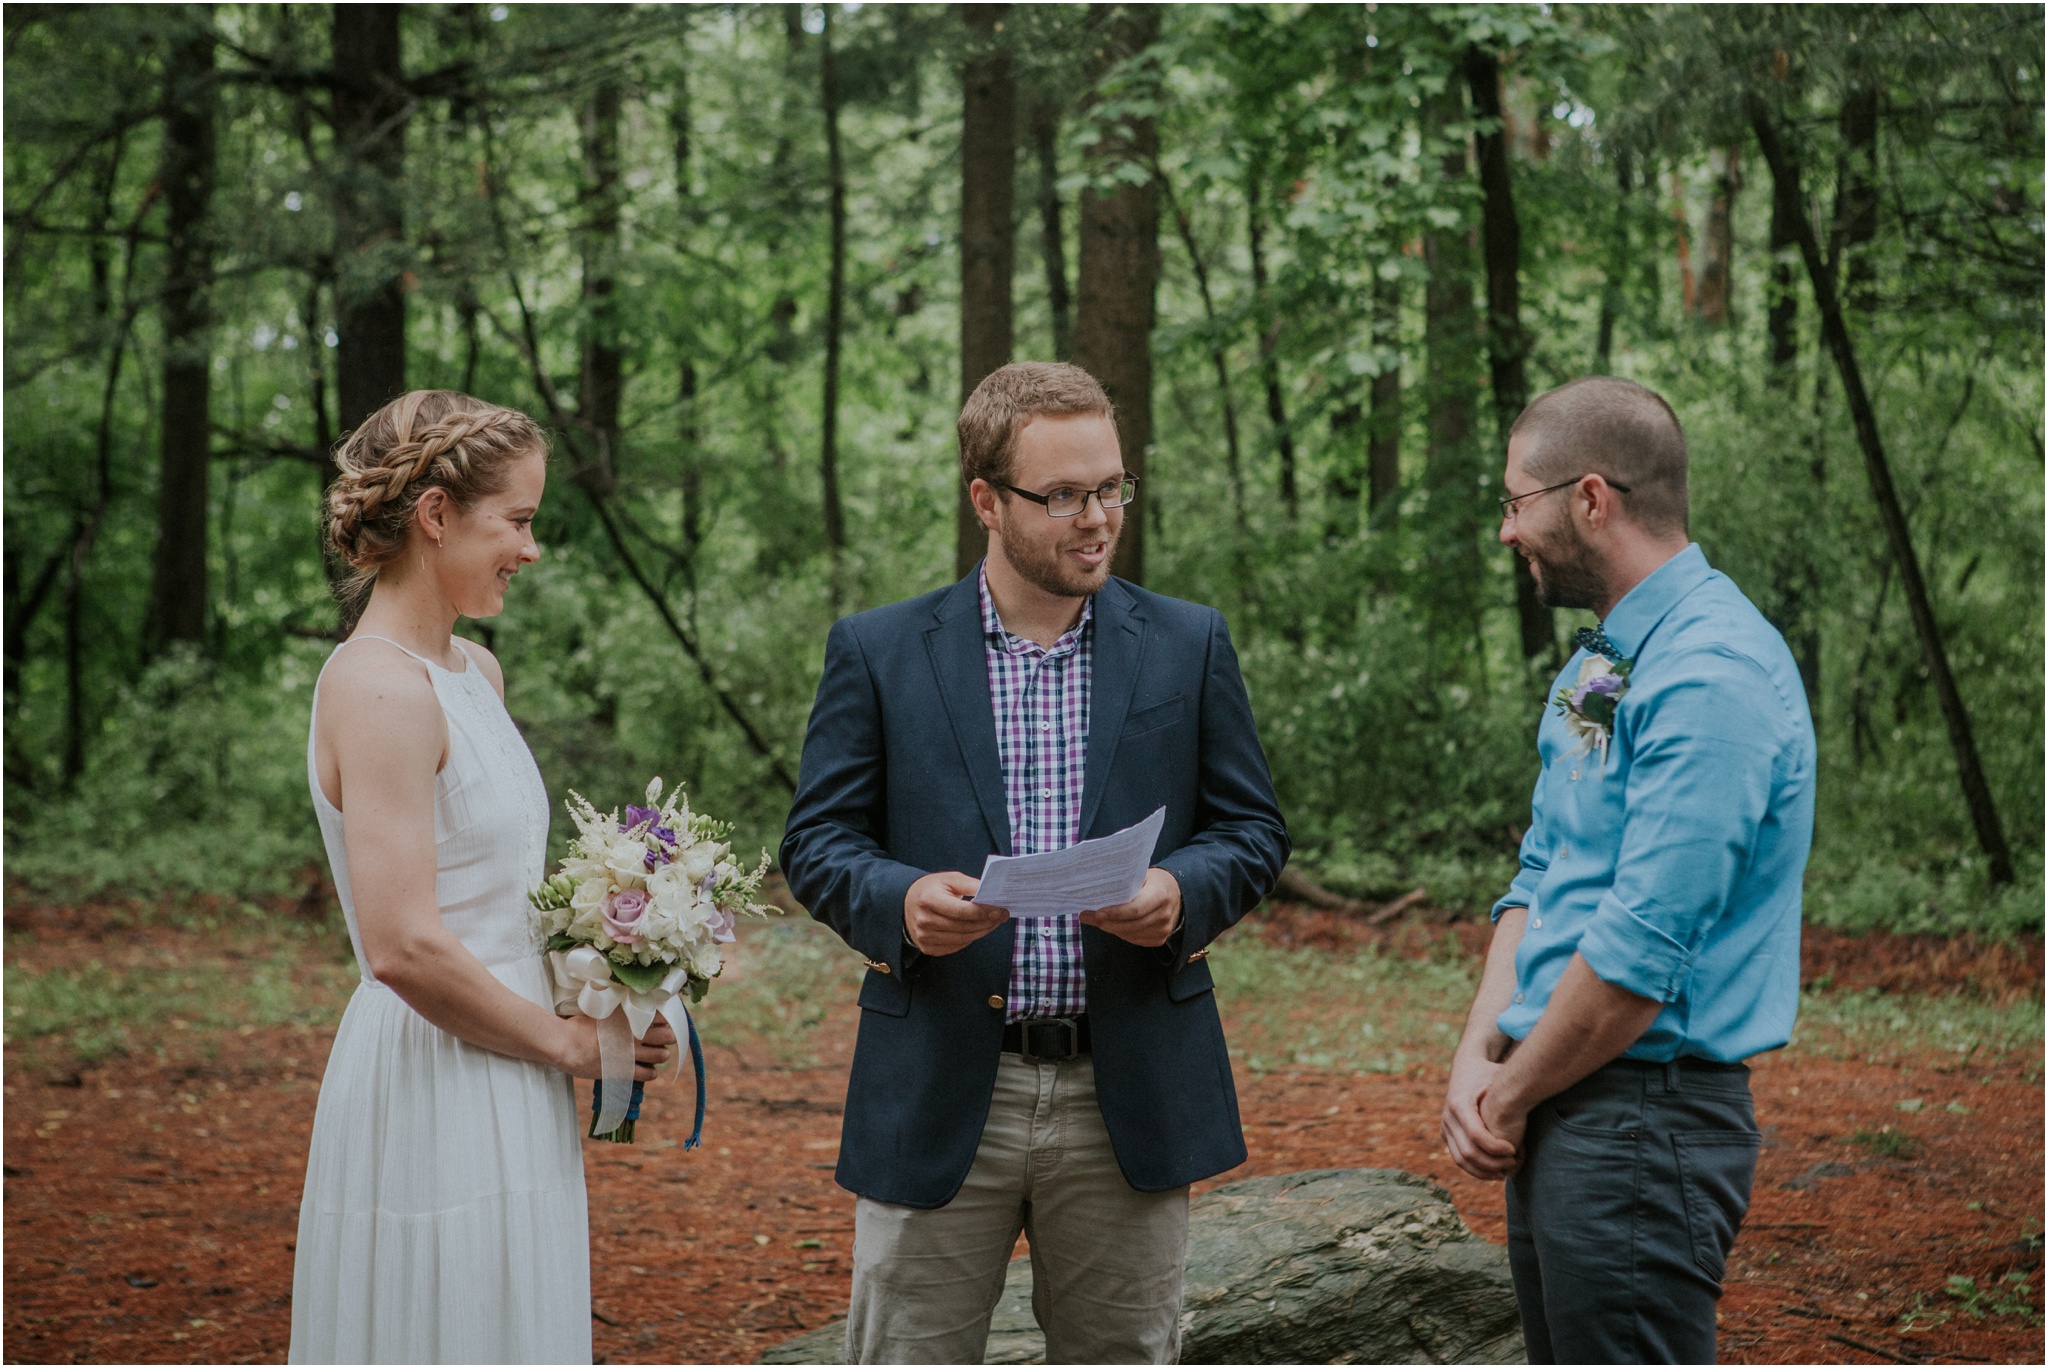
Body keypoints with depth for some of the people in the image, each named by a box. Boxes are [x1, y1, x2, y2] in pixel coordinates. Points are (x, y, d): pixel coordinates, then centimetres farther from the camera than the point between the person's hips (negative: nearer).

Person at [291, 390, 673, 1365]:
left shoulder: (476, 672, 12)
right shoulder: (378, 689, -17)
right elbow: (403, 947, -24)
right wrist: (569, 1043, -11)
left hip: (503, 1098, 9)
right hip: (433, 1093, -9)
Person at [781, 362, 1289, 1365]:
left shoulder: (1189, 646, 6)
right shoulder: (878, 653, 2)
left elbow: (1253, 828, 8)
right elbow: (817, 840, 2)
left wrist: (1182, 891, -14)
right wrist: (899, 901, -19)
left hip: (1129, 1095, 2)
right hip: (939, 1095, -1)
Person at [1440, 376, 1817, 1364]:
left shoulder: (1712, 676, -18)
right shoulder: (1597, 664, 15)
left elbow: (1641, 948, -22)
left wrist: (1511, 1098, -10)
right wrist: (1478, 1058, 0)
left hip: (1646, 1121, -10)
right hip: (1557, 1116, 10)